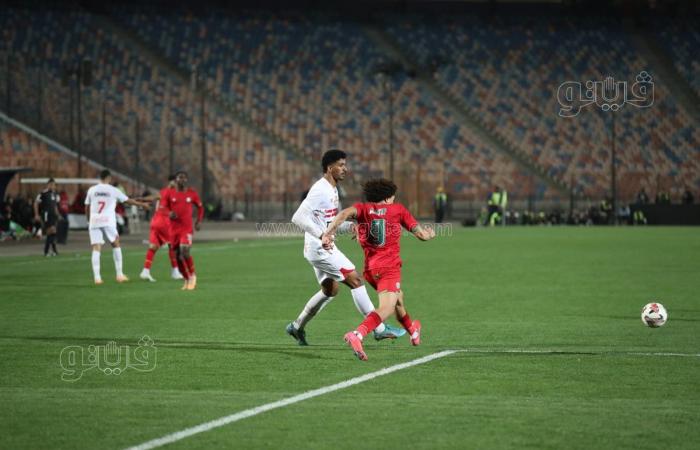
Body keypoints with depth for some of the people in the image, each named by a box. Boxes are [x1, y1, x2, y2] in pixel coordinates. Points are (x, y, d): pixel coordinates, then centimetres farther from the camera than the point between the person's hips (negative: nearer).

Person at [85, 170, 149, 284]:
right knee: (116, 245, 13)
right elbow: (128, 201, 14)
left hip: (94, 221, 2)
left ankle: (97, 277, -10)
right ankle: (120, 274, 10)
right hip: (108, 221, -2)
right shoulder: (113, 190, 4)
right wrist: (142, 204, 28)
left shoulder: (91, 190, 9)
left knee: (96, 249, -1)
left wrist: (89, 220, 27)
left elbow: (87, 208, 13)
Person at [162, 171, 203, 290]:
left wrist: (199, 221, 4)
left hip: (187, 228, -2)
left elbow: (200, 207, 16)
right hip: (174, 229, 2)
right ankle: (187, 280, 22)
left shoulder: (192, 193, 4)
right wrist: (169, 213, -21)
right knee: (178, 255, 5)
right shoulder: (169, 193, 2)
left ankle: (192, 275, 2)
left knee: (185, 251, -21)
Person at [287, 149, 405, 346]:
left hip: (324, 248, 10)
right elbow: (298, 218, -25)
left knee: (330, 289, 18)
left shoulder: (332, 190, 14)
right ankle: (379, 329, -5)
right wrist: (322, 235, -30)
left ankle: (297, 327, 26)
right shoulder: (320, 190, -18)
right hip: (319, 248, -10)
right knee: (355, 280, -8)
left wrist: (349, 226, 4)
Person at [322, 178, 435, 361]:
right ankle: (357, 335, -43)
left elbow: (345, 213, -15)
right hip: (390, 267, -5)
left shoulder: (363, 208, 9)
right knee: (386, 308, -17)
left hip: (370, 269, 5)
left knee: (397, 297, 29)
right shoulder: (398, 209, 6)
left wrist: (328, 233, -22)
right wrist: (430, 233, 31)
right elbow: (421, 234, 8)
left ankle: (412, 330, 53)